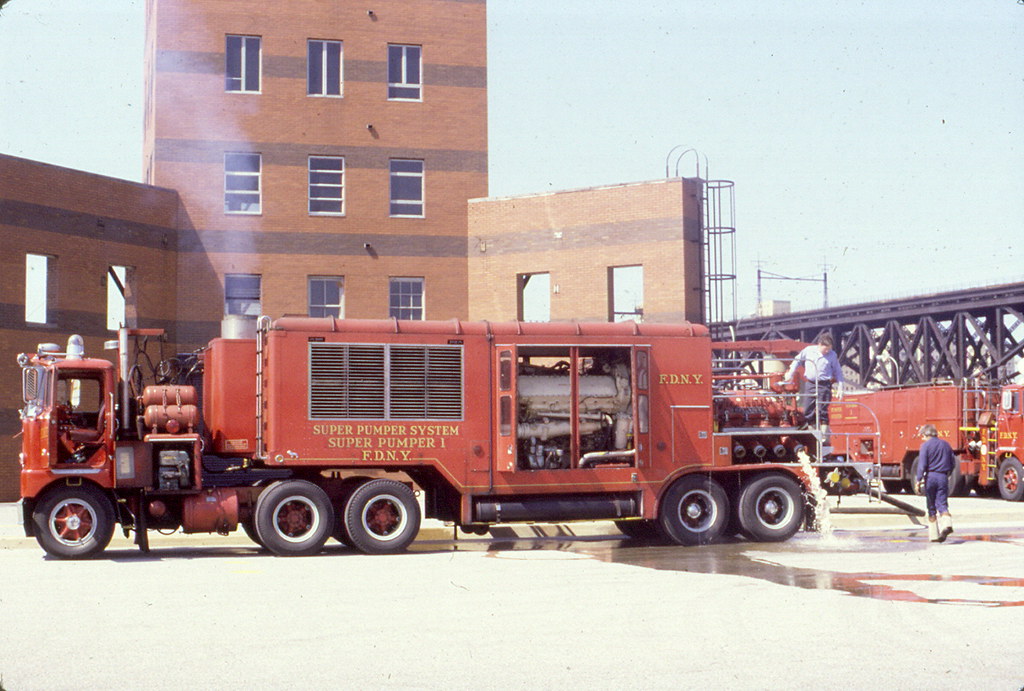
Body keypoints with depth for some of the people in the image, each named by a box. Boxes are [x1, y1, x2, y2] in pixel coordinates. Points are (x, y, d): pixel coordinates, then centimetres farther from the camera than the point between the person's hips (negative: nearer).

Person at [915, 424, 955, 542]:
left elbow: (922, 464, -12)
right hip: (943, 477, 3)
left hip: (930, 476, -3)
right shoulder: (946, 444, 10)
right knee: (942, 504, 0)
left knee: (931, 507, 7)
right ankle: (947, 524, -28)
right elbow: (952, 462, 15)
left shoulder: (925, 446, -5)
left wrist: (919, 480, -11)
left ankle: (934, 535, 8)